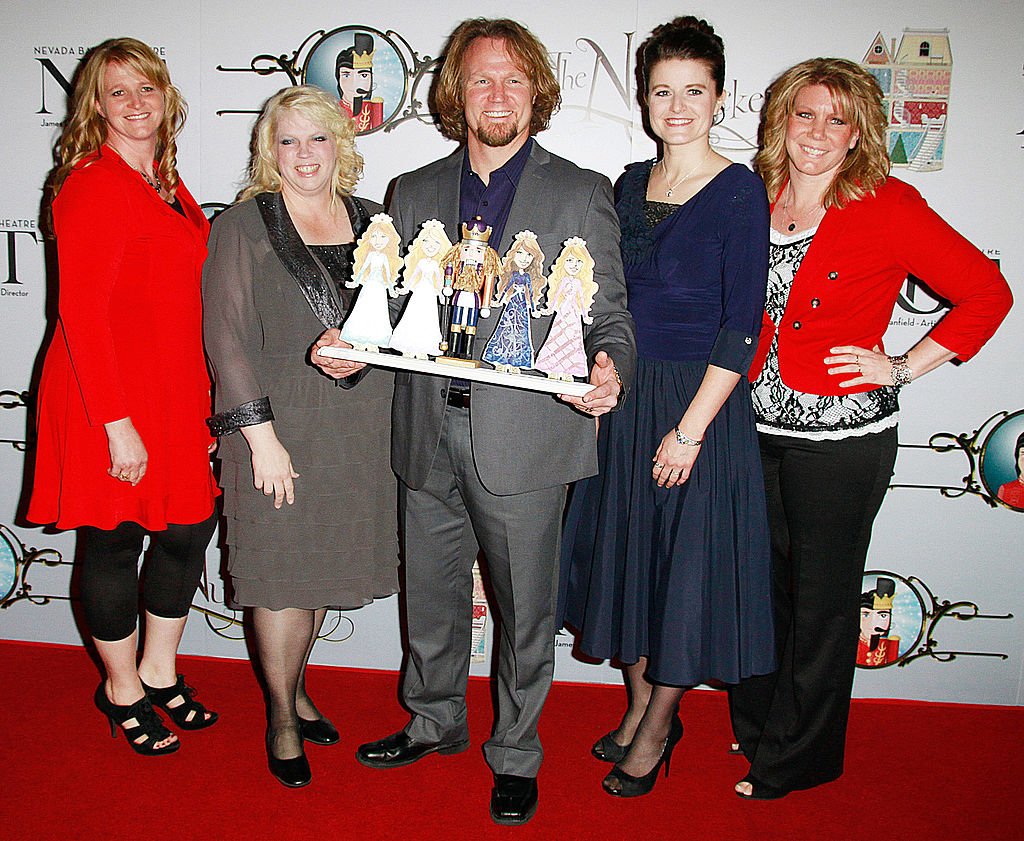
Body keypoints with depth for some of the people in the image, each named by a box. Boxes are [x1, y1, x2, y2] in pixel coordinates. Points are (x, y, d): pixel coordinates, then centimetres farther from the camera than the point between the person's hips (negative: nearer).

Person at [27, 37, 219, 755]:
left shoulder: (166, 181, 13)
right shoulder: (92, 186, -13)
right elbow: (80, 313, -17)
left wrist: (202, 395, 15)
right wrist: (117, 421, -20)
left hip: (176, 389, 8)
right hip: (108, 393, -8)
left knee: (190, 526, 13)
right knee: (114, 538, 7)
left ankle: (159, 674, 34)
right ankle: (123, 690, 28)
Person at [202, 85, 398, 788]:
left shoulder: (369, 221, 9)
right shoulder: (244, 225, -4)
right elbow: (228, 337, -9)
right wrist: (260, 435, -15)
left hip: (360, 425, 4)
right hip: (280, 420, -4)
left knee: (326, 561, 14)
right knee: (282, 568, 4)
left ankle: (297, 685, 36)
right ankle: (283, 717, 23)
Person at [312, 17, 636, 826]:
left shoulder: (581, 194, 1)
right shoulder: (413, 192, 11)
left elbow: (609, 312, -2)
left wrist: (609, 367, -24)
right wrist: (353, 349, -9)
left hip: (524, 440, -3)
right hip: (427, 435, 4)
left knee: (524, 608, 10)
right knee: (431, 594, 19)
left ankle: (515, 754, 33)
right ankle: (435, 721, 44)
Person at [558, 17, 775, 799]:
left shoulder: (739, 191, -10)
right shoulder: (632, 183, 8)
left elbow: (741, 324, -14)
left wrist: (691, 427, -17)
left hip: (700, 401, -6)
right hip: (625, 396, 6)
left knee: (688, 561, 5)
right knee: (627, 547, 14)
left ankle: (658, 728, 25)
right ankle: (641, 703, 34)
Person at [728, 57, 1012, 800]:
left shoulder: (888, 208, -9)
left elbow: (987, 293, -4)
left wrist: (904, 368, -9)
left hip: (841, 432, -4)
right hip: (757, 425, 5)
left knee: (821, 599, 9)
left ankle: (793, 759, 29)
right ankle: (755, 726, 39)